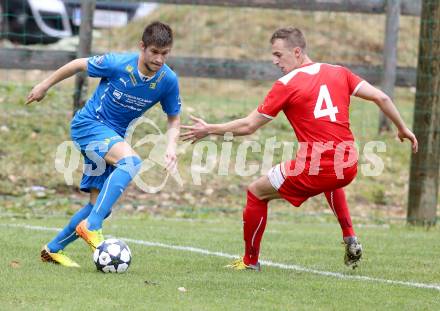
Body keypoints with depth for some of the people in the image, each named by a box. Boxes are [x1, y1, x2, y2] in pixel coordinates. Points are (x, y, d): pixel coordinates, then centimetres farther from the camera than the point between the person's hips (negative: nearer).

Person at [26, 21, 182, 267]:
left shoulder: (168, 80, -10)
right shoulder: (117, 64, -21)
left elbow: (174, 119, 4)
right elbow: (78, 64, -4)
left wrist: (172, 145, -16)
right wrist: (45, 85, 7)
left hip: (114, 137, 6)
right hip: (88, 124, -6)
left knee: (99, 205, 1)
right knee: (131, 160, -33)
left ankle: (53, 249, 19)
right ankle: (91, 226, -35)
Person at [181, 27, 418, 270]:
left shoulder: (286, 85, -5)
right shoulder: (338, 72, 8)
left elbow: (248, 126, -1)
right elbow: (381, 98, 6)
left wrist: (209, 130, 11)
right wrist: (402, 129, 20)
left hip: (313, 170, -6)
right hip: (347, 168, 6)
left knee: (256, 193, 15)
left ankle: (250, 261, 21)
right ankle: (350, 239, 29)